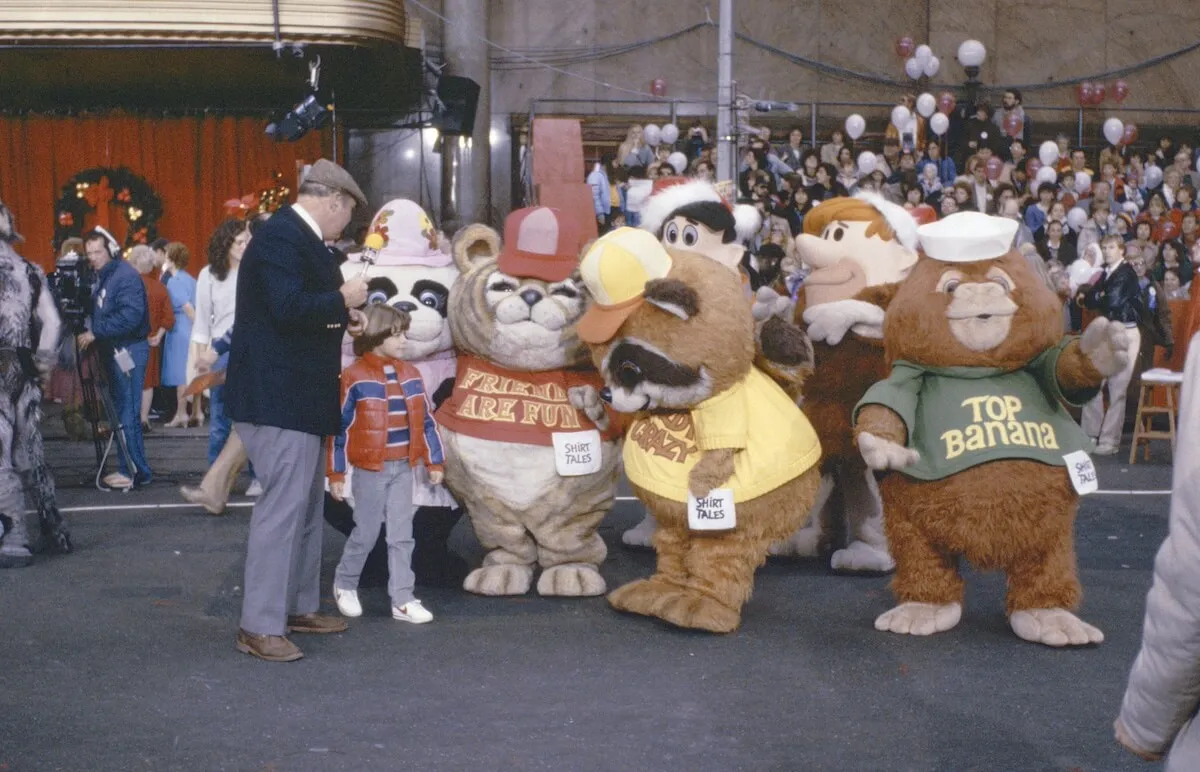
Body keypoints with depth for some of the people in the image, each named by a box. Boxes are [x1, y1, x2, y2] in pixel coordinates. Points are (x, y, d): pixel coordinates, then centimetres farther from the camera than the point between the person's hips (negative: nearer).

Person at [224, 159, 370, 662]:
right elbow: (288, 307, -28)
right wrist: (342, 300, -15)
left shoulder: (300, 236, 16)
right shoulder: (281, 237, -17)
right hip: (279, 398, -11)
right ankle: (260, 626, -5)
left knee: (308, 505, 17)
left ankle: (299, 606, 28)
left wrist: (342, 317, 11)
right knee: (283, 505, -10)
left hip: (299, 397, 11)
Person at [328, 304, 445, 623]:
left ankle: (402, 600, 9)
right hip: (370, 470, -4)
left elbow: (425, 420, 10)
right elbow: (340, 427, -8)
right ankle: (344, 585, 27)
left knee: (402, 536, 5)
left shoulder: (409, 375, 6)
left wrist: (435, 462, 9)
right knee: (366, 533, 5)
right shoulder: (354, 377, -10)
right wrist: (336, 473, -8)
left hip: (402, 469, 5)